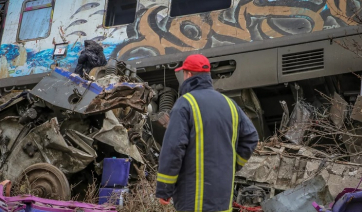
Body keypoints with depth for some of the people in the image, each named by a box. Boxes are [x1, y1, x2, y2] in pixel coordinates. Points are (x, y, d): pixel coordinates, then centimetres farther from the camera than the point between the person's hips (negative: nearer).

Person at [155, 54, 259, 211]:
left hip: (194, 194, -6)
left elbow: (172, 147, -17)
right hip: (222, 192, 7)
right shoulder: (228, 103, 10)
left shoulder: (185, 104, -10)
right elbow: (250, 138, 11)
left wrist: (163, 189, -11)